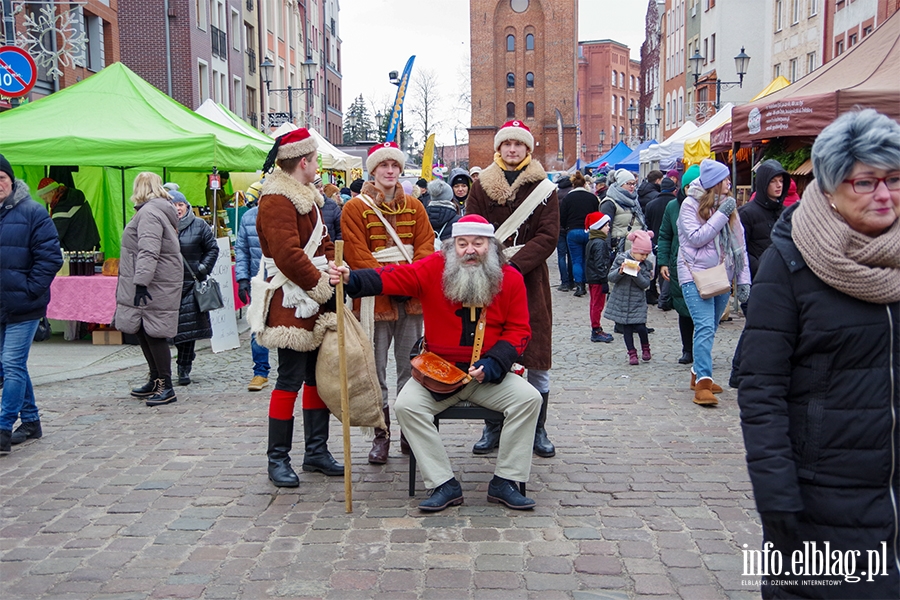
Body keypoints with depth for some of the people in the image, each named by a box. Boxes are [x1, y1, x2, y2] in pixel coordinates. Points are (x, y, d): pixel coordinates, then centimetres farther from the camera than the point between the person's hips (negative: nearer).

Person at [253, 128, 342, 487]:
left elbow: (323, 243, 19)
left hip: (316, 302, 10)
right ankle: (278, 459, 7)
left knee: (318, 375, 13)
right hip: (292, 304, -10)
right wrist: (321, 286, -16)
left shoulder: (307, 197, 19)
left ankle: (316, 451, 23)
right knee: (291, 379, -4)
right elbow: (288, 255, -23)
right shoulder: (277, 200, -14)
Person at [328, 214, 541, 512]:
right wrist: (351, 278, -36)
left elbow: (518, 330, -1)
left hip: (489, 374, 1)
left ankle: (504, 482, -7)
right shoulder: (435, 268, -5)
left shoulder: (511, 278, -2)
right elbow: (394, 278, -18)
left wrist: (491, 366, -16)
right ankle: (444, 485, -13)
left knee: (529, 398, -21)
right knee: (407, 404, -24)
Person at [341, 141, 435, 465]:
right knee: (376, 371, 1)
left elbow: (426, 244, 4)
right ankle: (381, 436, 12)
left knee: (410, 368, 8)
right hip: (375, 297, -3)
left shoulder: (414, 206, 13)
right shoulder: (355, 208, 1)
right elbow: (356, 253, -8)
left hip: (411, 296, 3)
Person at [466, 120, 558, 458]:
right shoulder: (482, 185, 9)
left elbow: (548, 236, -5)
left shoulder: (542, 186, 5)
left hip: (530, 279, -1)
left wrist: (514, 264, -17)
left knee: (536, 358, 1)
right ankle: (492, 428, 17)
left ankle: (538, 430, 14)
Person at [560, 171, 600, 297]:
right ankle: (584, 284, 20)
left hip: (573, 232, -2)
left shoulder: (568, 197, -5)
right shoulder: (592, 197, 1)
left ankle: (579, 286, -9)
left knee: (576, 260, 3)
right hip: (589, 232, 2)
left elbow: (562, 218, -3)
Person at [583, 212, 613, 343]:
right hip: (598, 280, -10)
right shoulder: (600, 243, -18)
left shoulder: (591, 242, 13)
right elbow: (600, 264, -22)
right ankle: (596, 331, 0)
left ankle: (596, 329, 23)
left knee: (595, 304, 15)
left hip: (591, 279, 10)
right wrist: (604, 281, -20)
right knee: (598, 305, -4)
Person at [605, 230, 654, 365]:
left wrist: (637, 274, -23)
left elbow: (646, 284, -7)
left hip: (638, 301, 0)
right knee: (626, 328, 5)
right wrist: (620, 271, -24)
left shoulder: (646, 264, -1)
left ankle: (645, 347, 20)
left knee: (640, 327, -7)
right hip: (621, 299, 0)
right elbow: (610, 278, -5)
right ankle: (632, 353, 17)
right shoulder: (621, 258, -6)